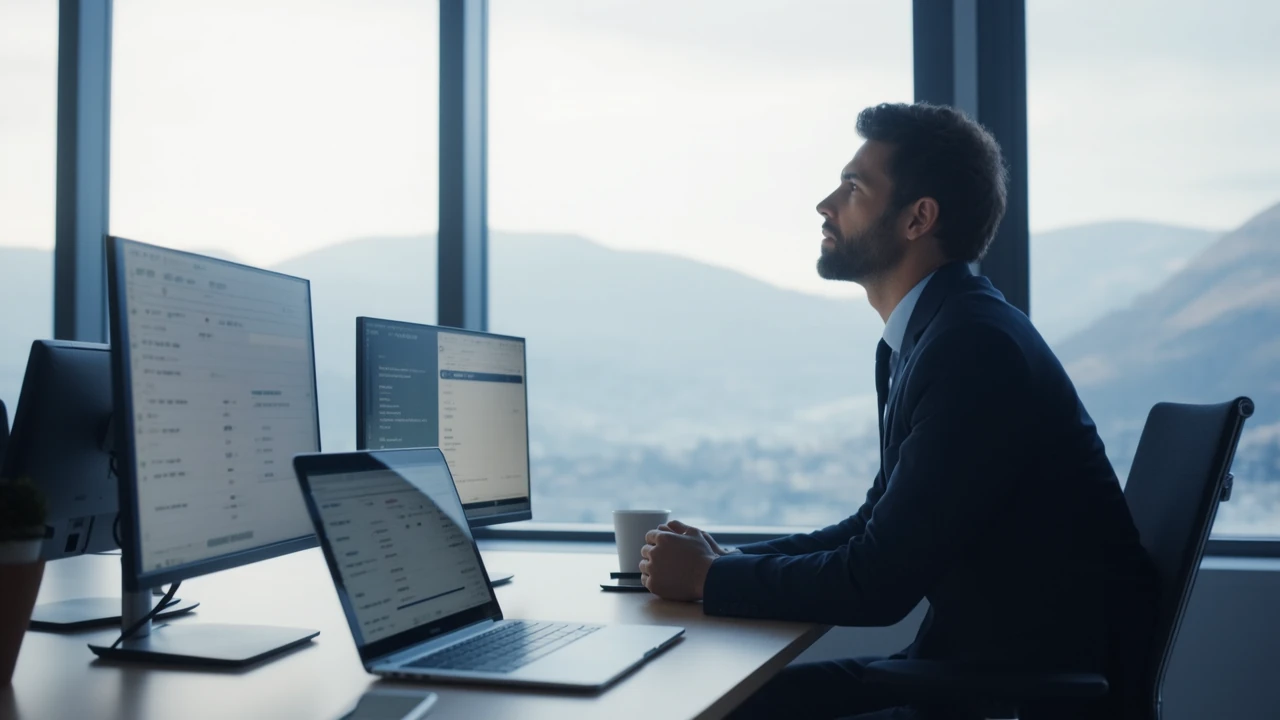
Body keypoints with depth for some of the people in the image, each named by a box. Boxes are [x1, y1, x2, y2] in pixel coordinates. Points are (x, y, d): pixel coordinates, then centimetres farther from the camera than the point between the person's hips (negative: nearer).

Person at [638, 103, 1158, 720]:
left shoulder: (976, 345, -22)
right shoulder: (924, 334, 8)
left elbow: (880, 582, -22)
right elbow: (877, 525, 13)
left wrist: (709, 579, -11)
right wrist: (727, 561, 1)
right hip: (976, 657, 9)